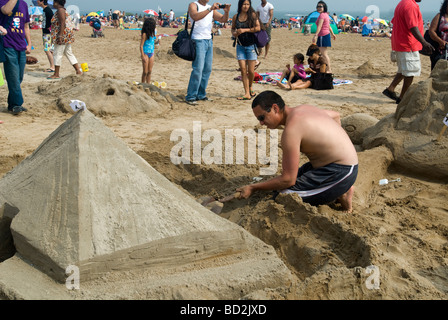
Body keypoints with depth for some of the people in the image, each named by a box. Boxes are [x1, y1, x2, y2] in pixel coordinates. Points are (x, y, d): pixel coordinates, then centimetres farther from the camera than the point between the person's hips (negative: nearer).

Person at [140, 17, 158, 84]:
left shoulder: (153, 32, 4)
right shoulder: (145, 34, -15)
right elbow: (141, 45, -14)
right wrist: (143, 56, -17)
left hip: (151, 53, 6)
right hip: (146, 53, -6)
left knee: (150, 71, 10)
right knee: (145, 71, -1)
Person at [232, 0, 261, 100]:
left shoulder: (252, 15, -3)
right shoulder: (236, 17, 6)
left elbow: (258, 28, -11)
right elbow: (233, 28, 20)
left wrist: (245, 30, -16)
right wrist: (234, 33, -2)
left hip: (251, 46, -2)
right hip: (240, 46, 3)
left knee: (251, 71, -2)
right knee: (243, 70, -3)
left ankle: (250, 87, 27)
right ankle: (247, 94, 0)